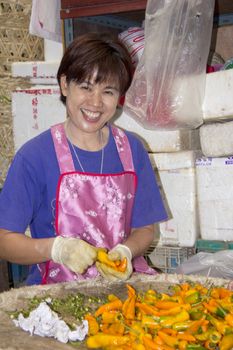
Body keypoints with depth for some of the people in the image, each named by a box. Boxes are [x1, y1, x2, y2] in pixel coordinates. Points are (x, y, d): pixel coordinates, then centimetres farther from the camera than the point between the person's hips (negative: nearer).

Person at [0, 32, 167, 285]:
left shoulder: (132, 149, 2)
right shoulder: (34, 156, -10)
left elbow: (144, 228, 7)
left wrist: (125, 252, -14)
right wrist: (57, 248, -26)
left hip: (122, 279, 1)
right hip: (56, 289, 0)